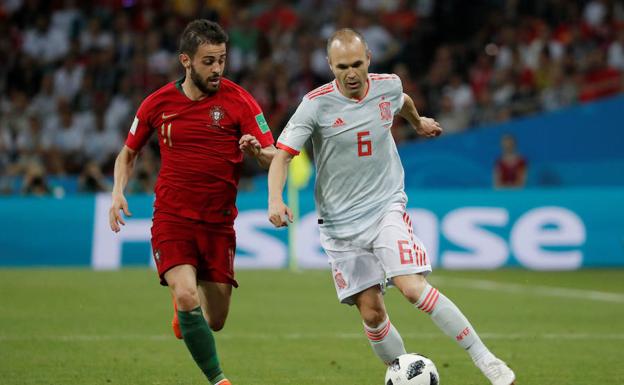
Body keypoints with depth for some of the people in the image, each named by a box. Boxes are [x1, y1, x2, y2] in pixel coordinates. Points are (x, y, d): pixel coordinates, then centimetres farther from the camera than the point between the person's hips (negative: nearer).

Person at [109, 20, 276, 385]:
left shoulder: (238, 100, -5)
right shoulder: (159, 103, 0)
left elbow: (273, 157, -9)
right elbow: (129, 152, 15)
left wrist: (257, 150, -32)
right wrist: (118, 192, -3)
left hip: (218, 223, 1)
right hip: (172, 218, -1)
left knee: (215, 322, 7)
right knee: (186, 296, -26)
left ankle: (183, 309, 44)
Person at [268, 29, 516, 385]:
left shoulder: (388, 86, -2)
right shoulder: (316, 104, -12)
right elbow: (282, 155, -14)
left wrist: (419, 122, 44)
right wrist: (276, 200, -31)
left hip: (387, 208, 0)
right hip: (340, 221, 0)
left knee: (413, 287, -20)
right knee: (371, 312, -4)